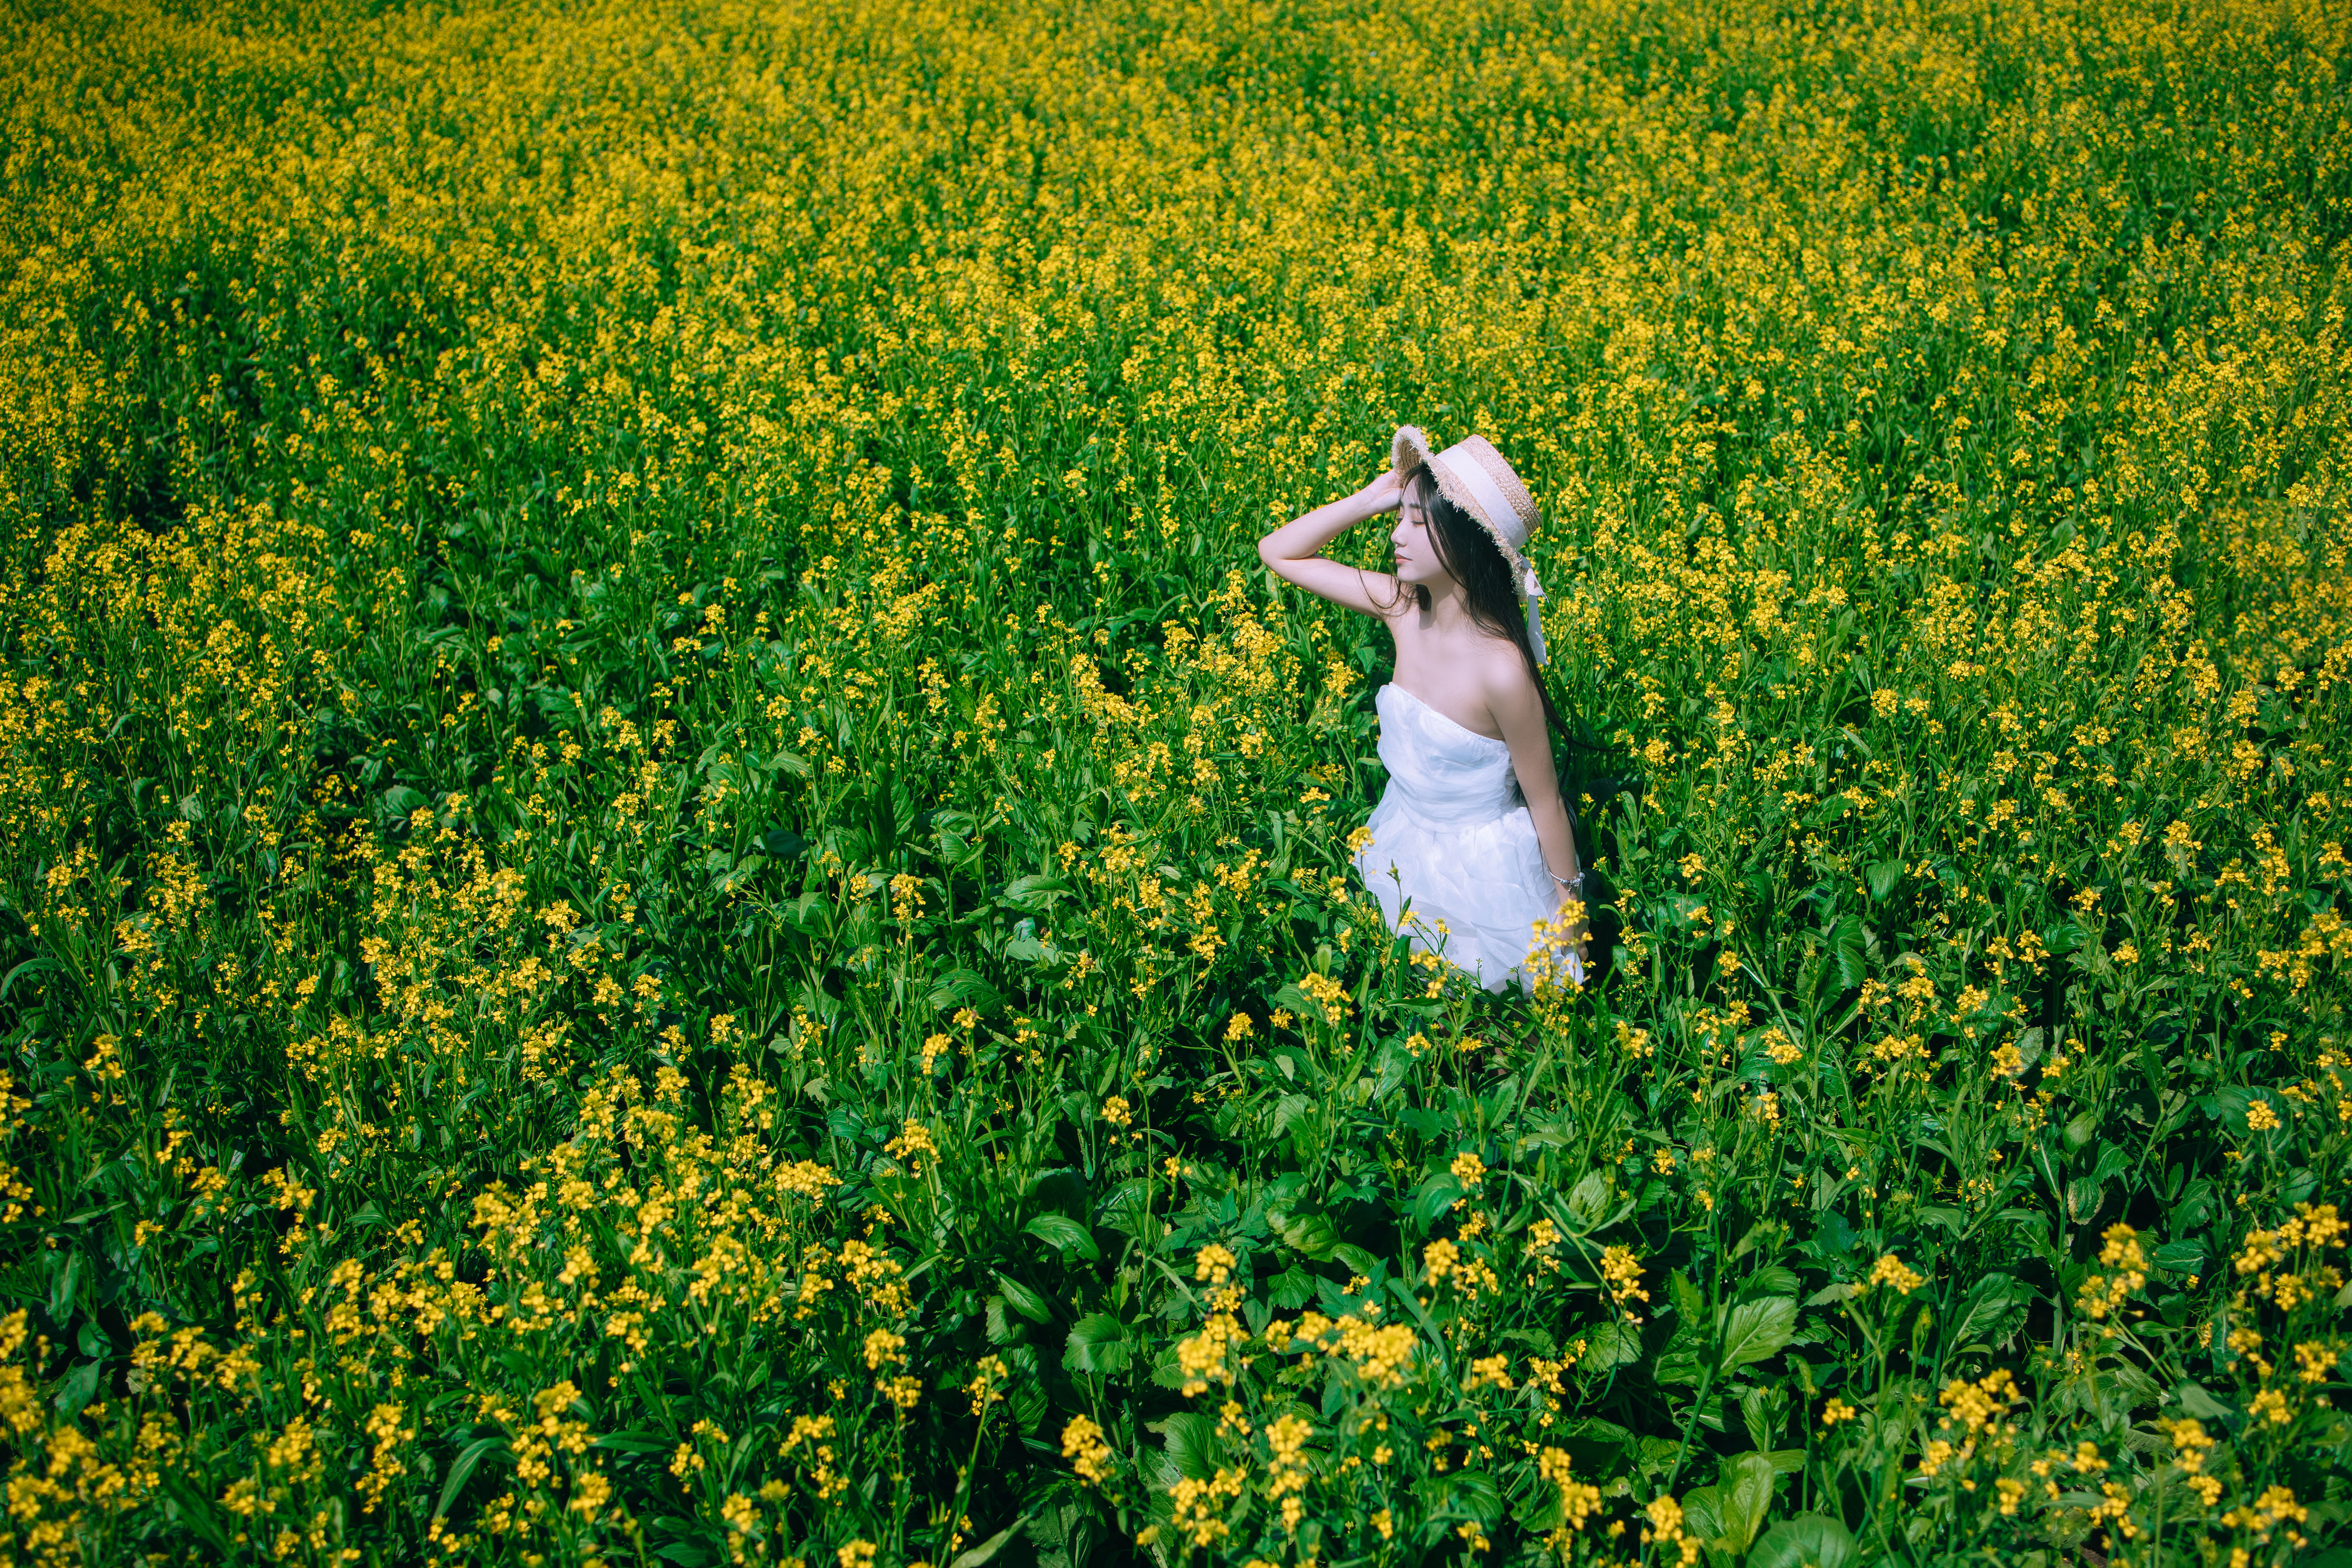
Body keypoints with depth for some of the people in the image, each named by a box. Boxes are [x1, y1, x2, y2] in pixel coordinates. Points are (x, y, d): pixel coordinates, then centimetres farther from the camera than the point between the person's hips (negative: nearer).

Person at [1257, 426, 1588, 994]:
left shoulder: (1502, 668, -32)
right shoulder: (1403, 607, -15)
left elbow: (1544, 801, -18)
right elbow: (1278, 552, -5)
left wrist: (1568, 903, -7)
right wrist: (1374, 497, -18)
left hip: (1487, 867, -6)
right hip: (1405, 849, 6)